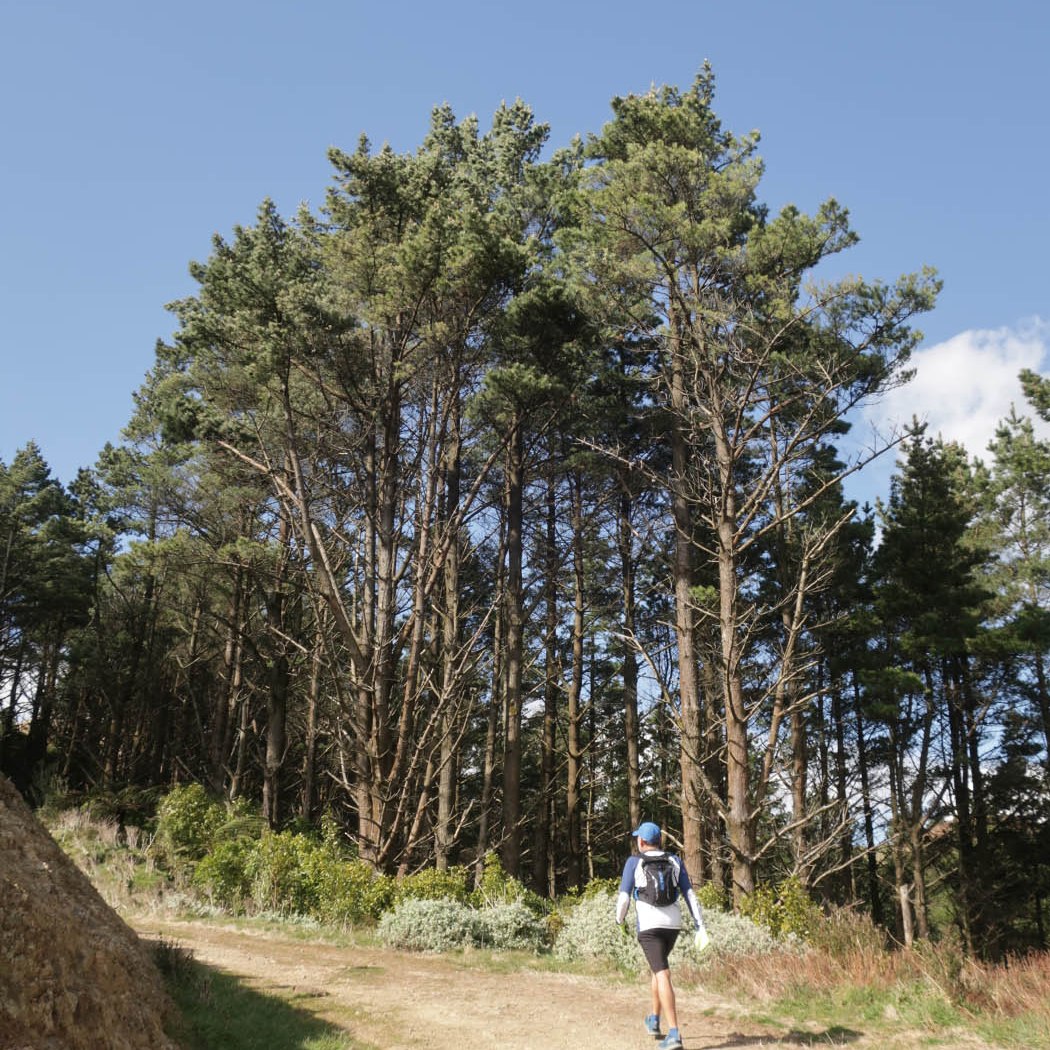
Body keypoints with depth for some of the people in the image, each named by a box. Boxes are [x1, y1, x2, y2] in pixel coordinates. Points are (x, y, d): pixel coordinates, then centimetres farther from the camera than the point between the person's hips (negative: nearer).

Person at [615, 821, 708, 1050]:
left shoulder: (634, 862, -4)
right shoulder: (675, 861, 6)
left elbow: (624, 897, -5)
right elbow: (690, 896, 0)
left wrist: (619, 919, 15)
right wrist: (700, 927, -2)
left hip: (649, 927, -4)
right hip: (672, 925, 5)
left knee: (663, 977, -9)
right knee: (658, 967, 27)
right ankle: (654, 1020, 34)